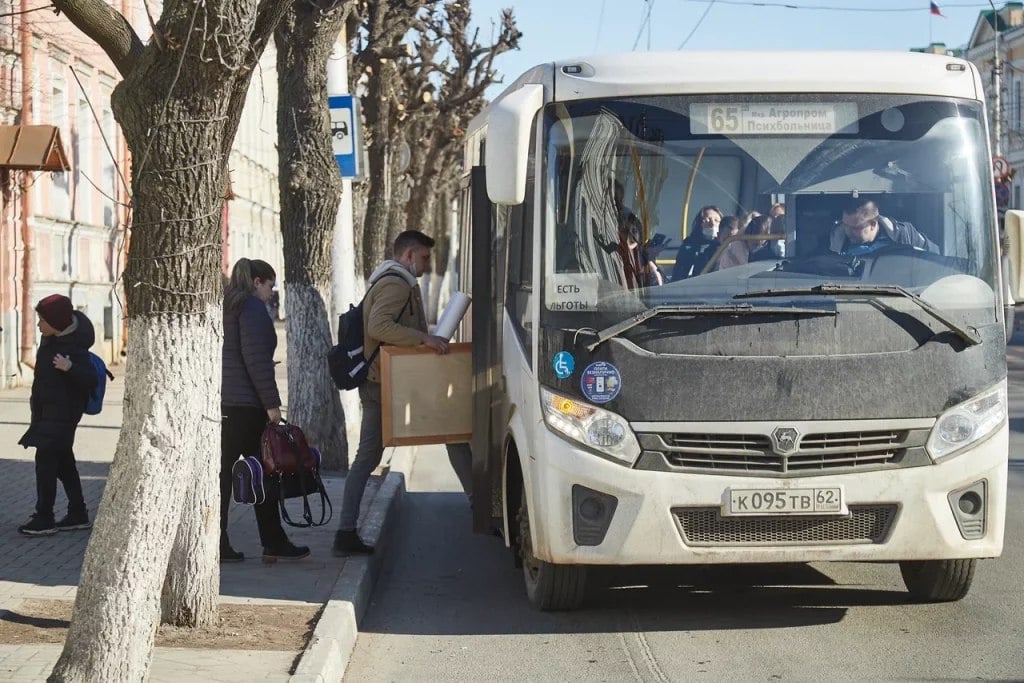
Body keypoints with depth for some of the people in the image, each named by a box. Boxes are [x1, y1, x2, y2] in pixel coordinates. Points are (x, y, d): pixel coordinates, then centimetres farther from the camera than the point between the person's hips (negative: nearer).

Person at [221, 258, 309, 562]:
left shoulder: (224, 306, 20)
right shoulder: (253, 308, -8)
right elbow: (256, 360, -17)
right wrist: (271, 402, -15)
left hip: (220, 401, 9)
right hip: (245, 404, -9)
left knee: (223, 472, 7)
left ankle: (218, 545, 6)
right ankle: (273, 543, 2)